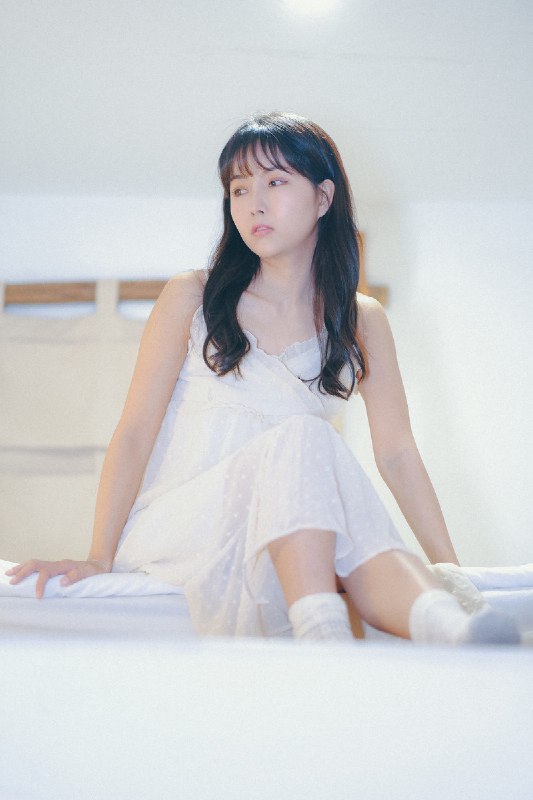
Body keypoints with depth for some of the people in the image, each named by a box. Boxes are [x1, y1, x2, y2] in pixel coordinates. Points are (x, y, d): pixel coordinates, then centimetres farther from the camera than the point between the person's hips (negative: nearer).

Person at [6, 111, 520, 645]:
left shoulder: (361, 323, 9)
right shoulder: (192, 299, 2)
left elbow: (396, 454, 6)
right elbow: (135, 430, -2)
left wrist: (451, 568, -4)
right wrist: (99, 558, -11)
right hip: (176, 527, -3)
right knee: (302, 439, -32)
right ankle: (323, 632, -54)